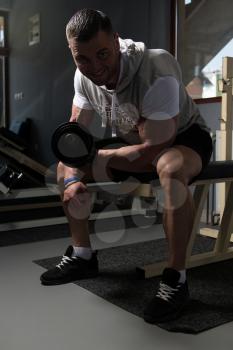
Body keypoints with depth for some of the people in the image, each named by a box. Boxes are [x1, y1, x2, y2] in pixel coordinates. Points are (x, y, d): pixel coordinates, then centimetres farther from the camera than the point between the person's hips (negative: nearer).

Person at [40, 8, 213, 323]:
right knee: (65, 167, 0)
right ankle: (82, 256, 9)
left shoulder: (156, 71, -33)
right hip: (135, 143, 7)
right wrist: (71, 178, -21)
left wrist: (92, 157, -26)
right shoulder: (84, 76, -13)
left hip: (184, 138, -6)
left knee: (171, 168, -43)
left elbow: (156, 150, -35)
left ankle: (175, 280, -28)